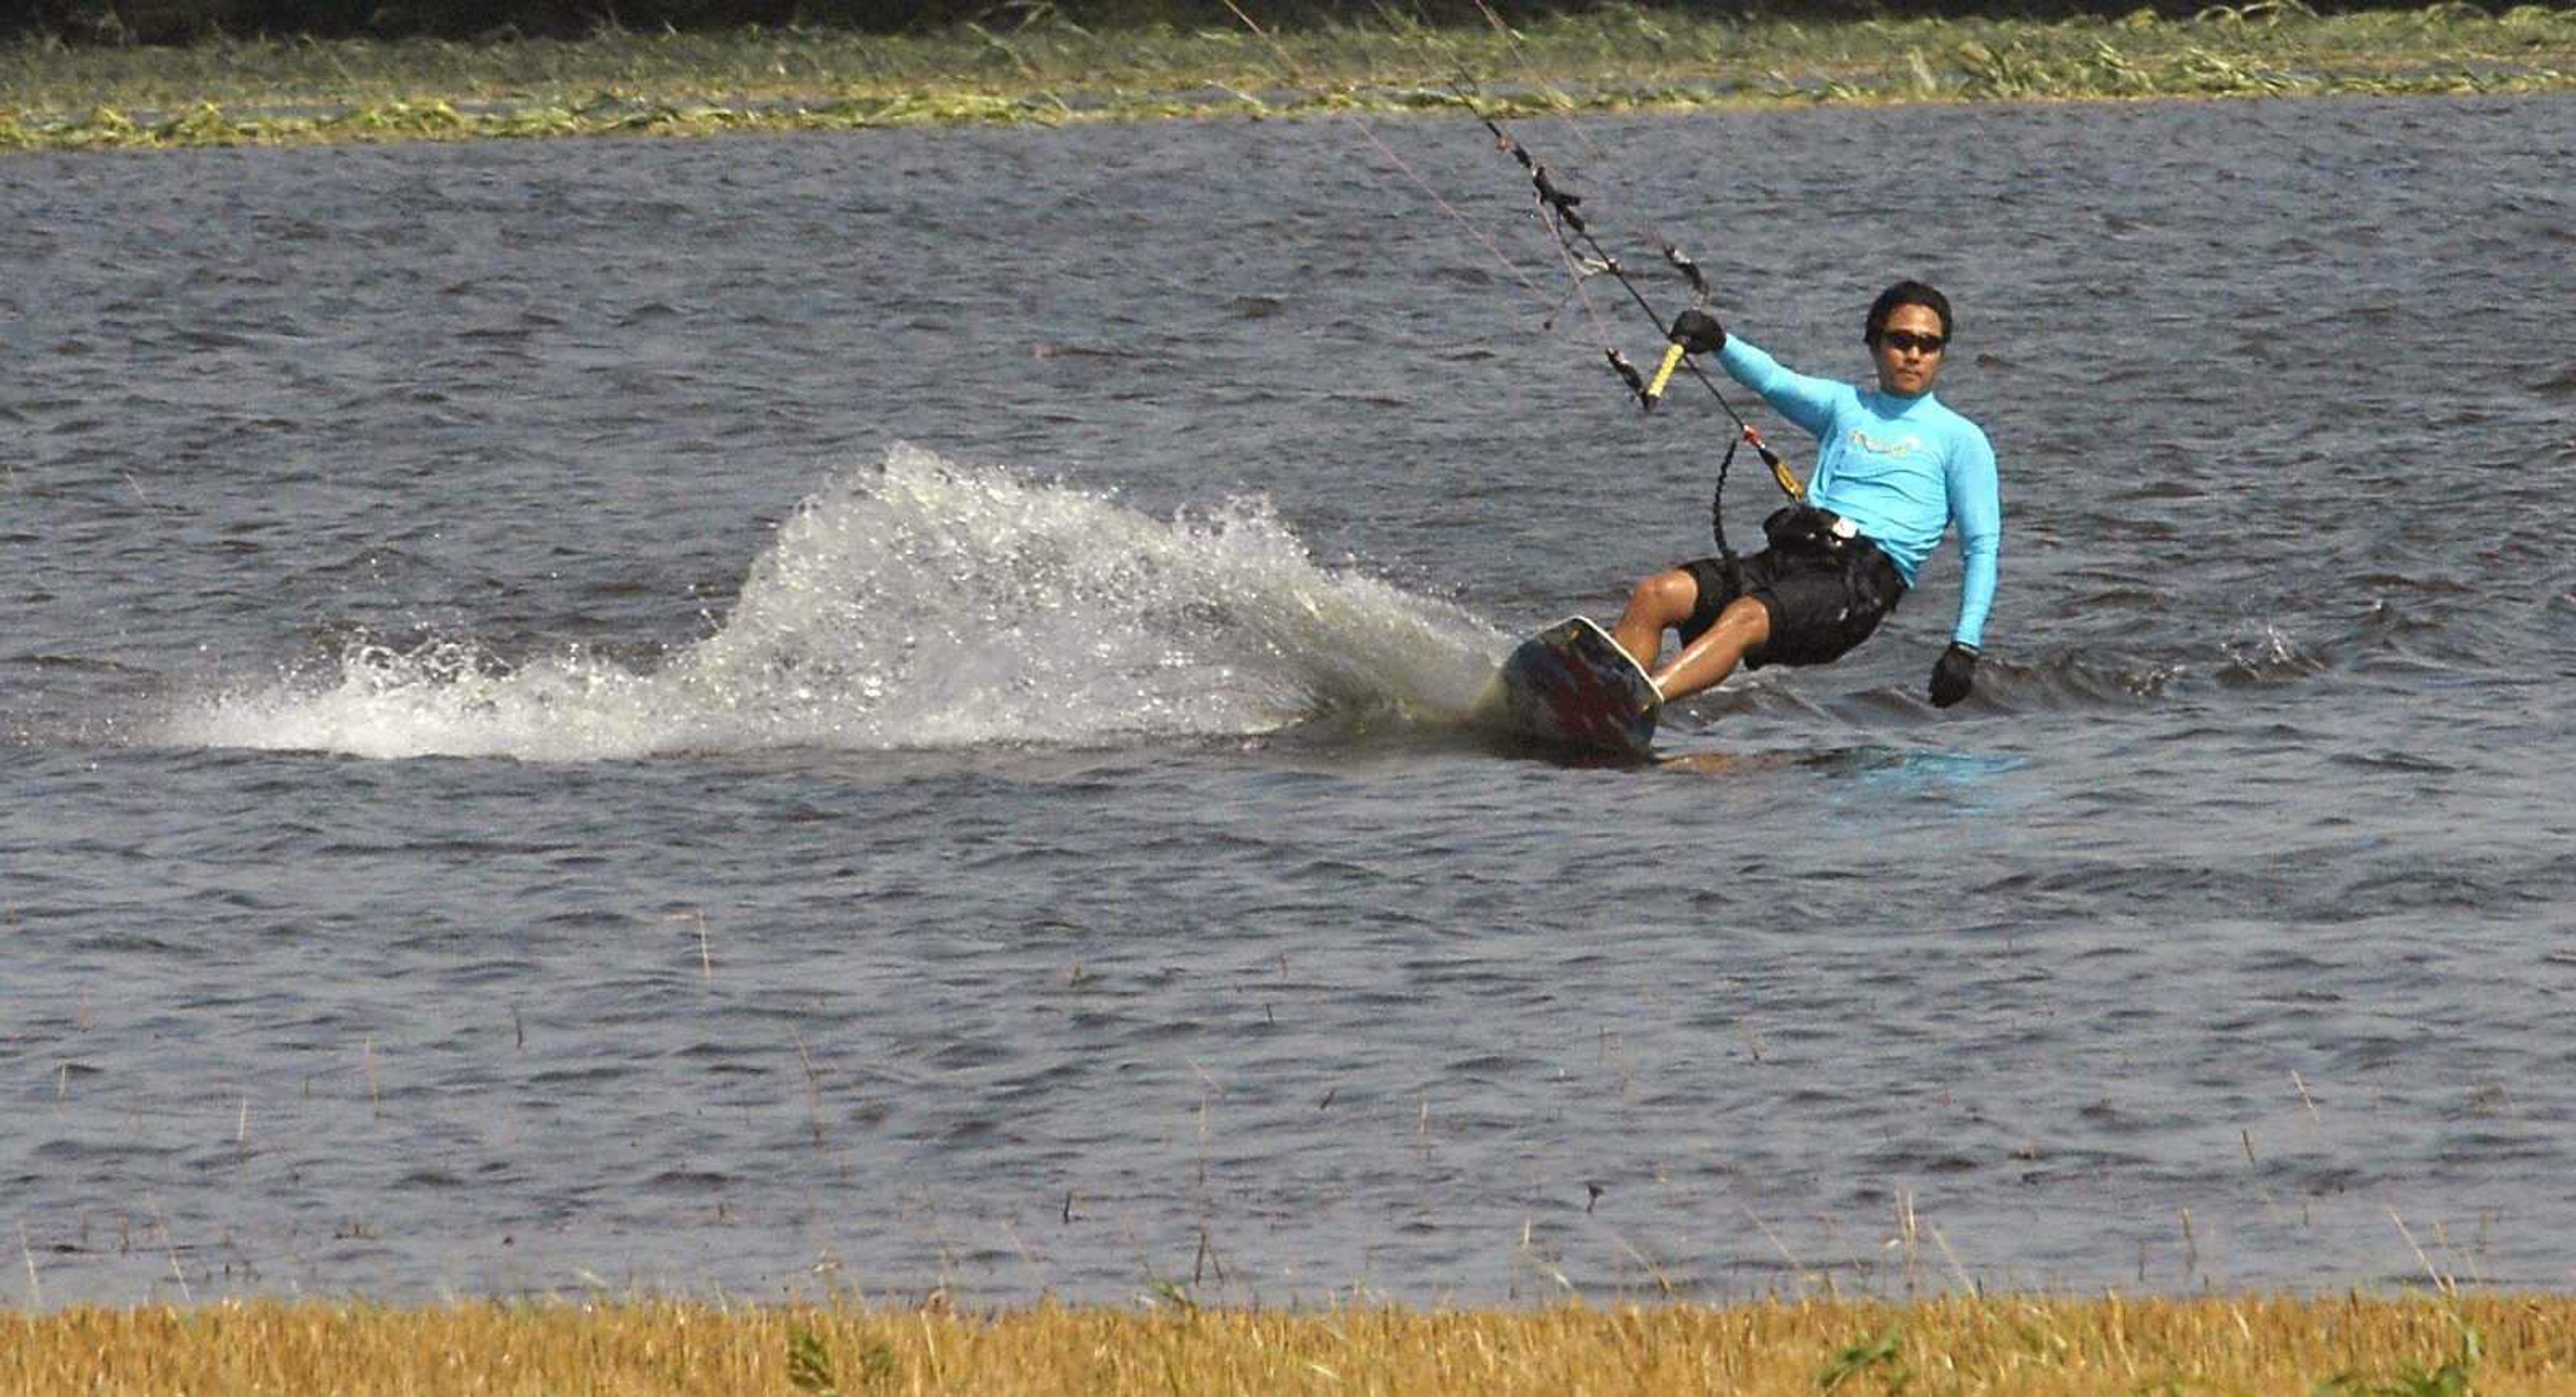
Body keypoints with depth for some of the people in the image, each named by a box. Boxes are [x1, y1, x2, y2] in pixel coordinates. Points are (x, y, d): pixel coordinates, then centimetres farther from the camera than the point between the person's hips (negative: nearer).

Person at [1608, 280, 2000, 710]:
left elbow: (1981, 547, 9)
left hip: (1864, 574, -5)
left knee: (1746, 618, -34)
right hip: (1787, 557, 5)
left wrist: (1964, 647, -4)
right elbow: (1772, 380, 8)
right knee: (1655, 594, -18)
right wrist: (1719, 343, -14)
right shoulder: (1845, 406, 26)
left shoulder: (1959, 439, 14)